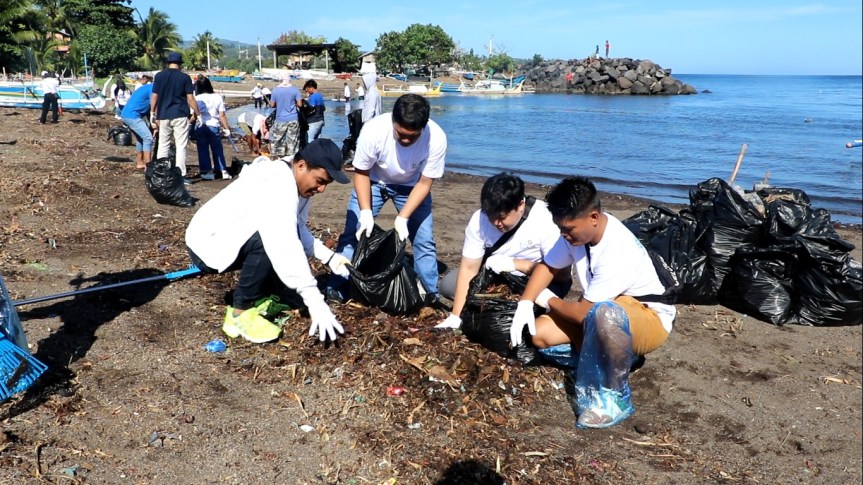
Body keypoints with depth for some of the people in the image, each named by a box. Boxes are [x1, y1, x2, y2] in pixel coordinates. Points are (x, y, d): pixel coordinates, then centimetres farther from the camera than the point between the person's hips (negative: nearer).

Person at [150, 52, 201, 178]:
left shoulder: (159, 75, 4)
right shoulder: (185, 77, -3)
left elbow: (154, 96, 4)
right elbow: (190, 98, -5)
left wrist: (152, 112, 16)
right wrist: (197, 114, 6)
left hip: (163, 116, 3)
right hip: (180, 115, -3)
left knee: (163, 145, 12)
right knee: (181, 146, 0)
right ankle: (180, 175, -2)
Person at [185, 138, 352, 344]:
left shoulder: (295, 182, -1)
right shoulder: (274, 186, -30)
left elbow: (298, 231, 4)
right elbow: (284, 247, -39)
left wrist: (329, 257, -12)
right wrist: (315, 302, -40)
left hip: (234, 242, 9)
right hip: (207, 243, -9)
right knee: (275, 241, -30)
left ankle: (256, 298, 7)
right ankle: (240, 313, -15)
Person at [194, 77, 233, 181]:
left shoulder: (197, 99, 1)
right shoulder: (218, 98, 4)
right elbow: (222, 115, 2)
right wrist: (227, 128, 6)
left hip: (200, 127, -1)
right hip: (214, 126, 1)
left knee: (203, 150, 8)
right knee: (218, 149, 9)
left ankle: (207, 172, 9)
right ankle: (224, 172, 7)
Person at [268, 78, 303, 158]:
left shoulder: (275, 90, -2)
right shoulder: (295, 89, -4)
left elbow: (272, 105, 3)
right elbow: (299, 104, -6)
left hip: (280, 119, 0)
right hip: (293, 119, 0)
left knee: (278, 141, 9)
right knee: (292, 141, 4)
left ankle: (279, 158, 10)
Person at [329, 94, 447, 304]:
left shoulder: (436, 138, -34)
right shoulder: (373, 130, -34)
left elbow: (424, 183, -21)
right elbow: (361, 173, -18)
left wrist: (403, 218, -29)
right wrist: (365, 212, -28)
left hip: (412, 186, 0)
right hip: (374, 181, 0)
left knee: (424, 241, -1)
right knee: (352, 234, -4)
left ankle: (431, 295, 15)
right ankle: (335, 291, 7)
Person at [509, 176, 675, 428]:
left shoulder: (618, 252, -34)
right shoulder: (579, 229, -11)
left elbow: (583, 312, -28)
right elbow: (547, 266, 3)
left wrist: (547, 300, -9)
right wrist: (525, 304, -11)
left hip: (649, 319, -8)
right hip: (599, 316, 8)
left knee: (603, 314, -43)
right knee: (540, 334, -11)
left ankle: (615, 399, -23)